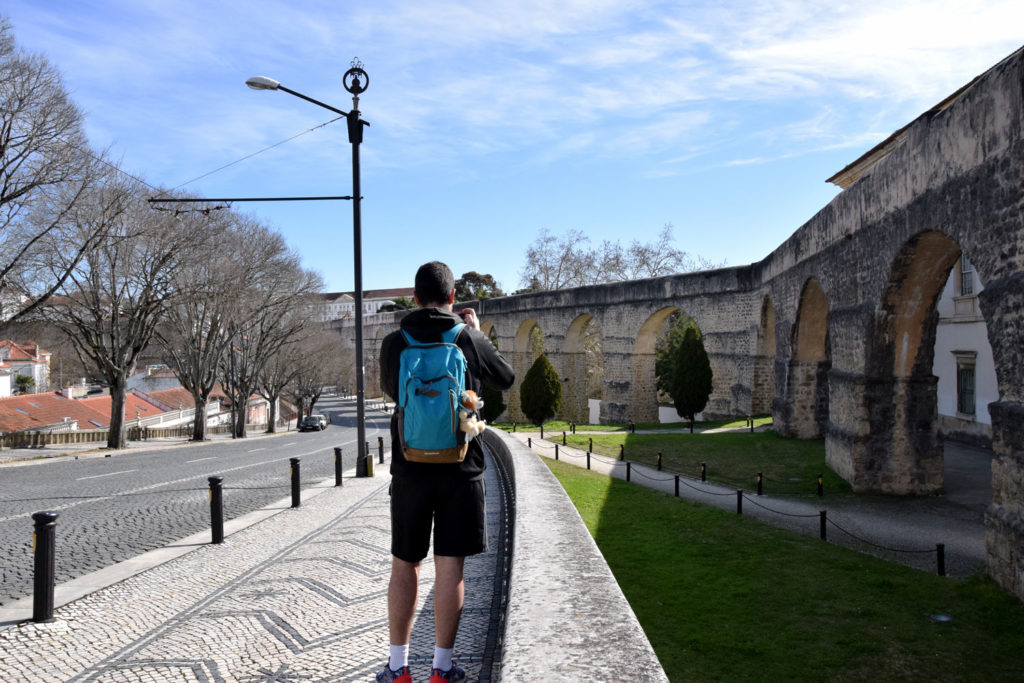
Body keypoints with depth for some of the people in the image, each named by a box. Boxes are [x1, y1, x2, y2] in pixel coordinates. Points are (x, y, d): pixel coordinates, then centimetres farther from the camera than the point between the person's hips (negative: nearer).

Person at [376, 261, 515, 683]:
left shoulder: (393, 343, -2)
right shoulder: (470, 340, -3)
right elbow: (507, 379, 14)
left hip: (410, 467, 1)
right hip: (460, 467, -1)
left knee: (404, 564, 12)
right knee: (449, 566, 5)